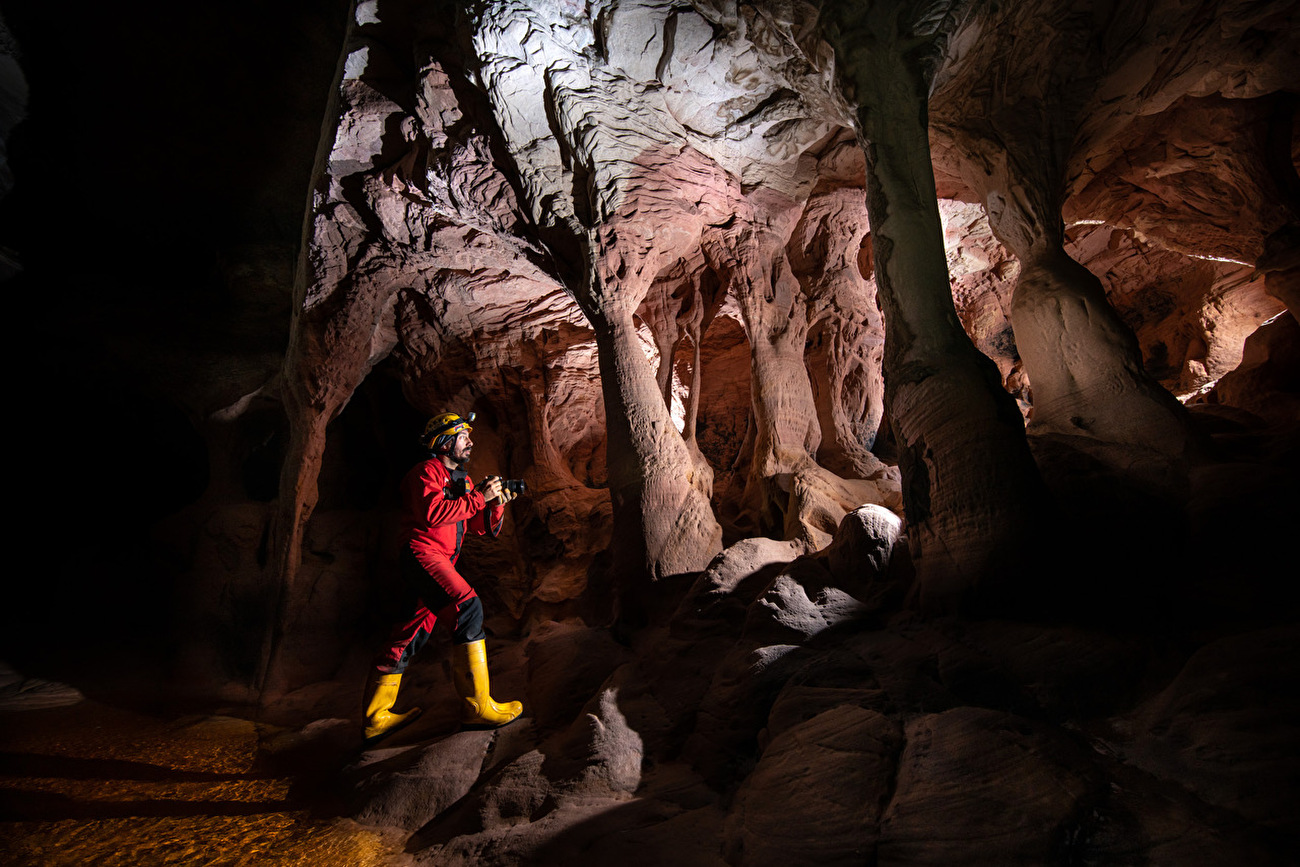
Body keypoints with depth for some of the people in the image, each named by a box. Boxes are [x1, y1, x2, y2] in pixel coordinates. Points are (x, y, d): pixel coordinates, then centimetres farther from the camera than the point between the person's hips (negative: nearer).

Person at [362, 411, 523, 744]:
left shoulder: (463, 479, 23)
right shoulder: (426, 471, -3)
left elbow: (483, 527, 19)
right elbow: (433, 513, -22)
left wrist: (496, 503, 0)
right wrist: (477, 497, -18)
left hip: (441, 563, 9)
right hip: (422, 553, -9)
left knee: (412, 634, 9)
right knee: (468, 606, -23)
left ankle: (376, 717, 16)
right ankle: (478, 705, -22)